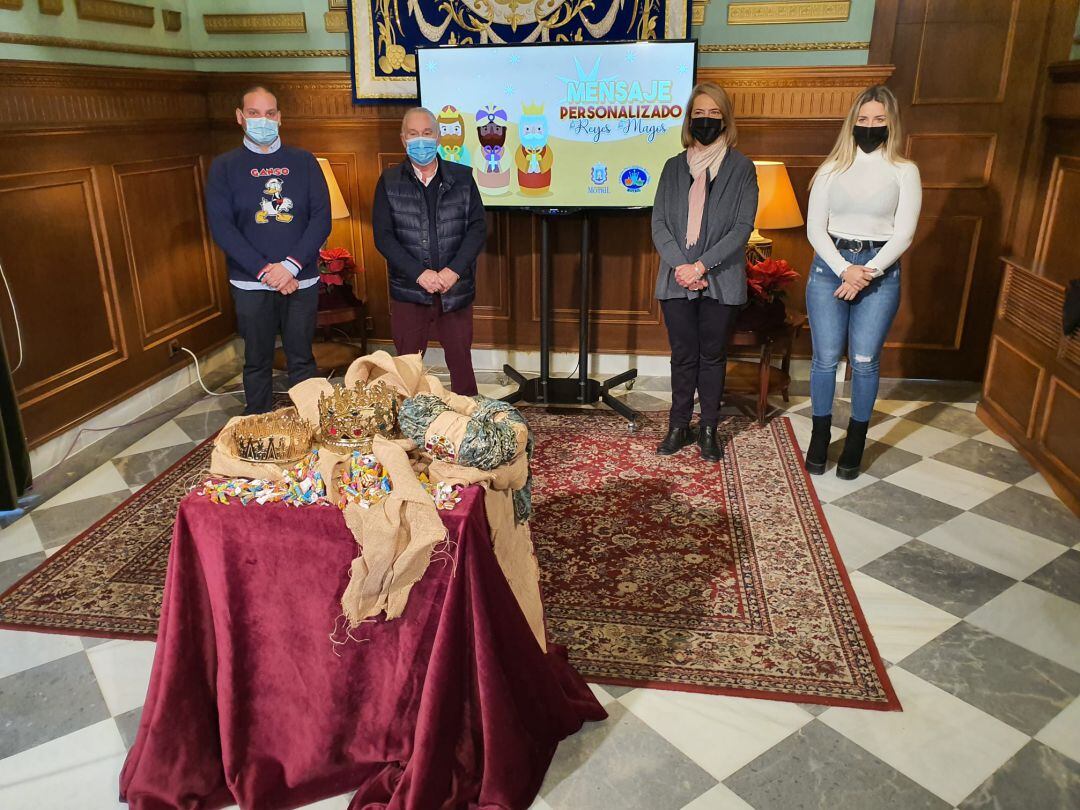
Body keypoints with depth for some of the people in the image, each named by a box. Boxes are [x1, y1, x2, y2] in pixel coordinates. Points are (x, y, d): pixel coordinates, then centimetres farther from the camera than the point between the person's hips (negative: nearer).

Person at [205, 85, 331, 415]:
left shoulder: (303, 161, 6)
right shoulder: (224, 166, 3)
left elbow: (322, 218, -2)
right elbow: (221, 227, -5)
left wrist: (291, 266, -13)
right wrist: (265, 271, -14)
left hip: (301, 280, 1)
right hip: (251, 284, 0)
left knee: (302, 361, 8)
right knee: (257, 363, 8)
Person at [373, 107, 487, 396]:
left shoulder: (462, 177, 6)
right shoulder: (389, 182, 5)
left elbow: (478, 228, 1)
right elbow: (383, 236, -2)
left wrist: (454, 270, -12)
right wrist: (419, 273, -14)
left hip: (456, 290, 0)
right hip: (408, 290, 0)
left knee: (461, 362, 6)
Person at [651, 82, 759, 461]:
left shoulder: (741, 167, 2)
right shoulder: (674, 167, 10)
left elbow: (743, 227, -6)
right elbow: (659, 224, 2)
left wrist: (701, 265, -15)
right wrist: (679, 265, -13)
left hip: (720, 280, -2)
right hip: (677, 279, 2)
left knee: (713, 355, 7)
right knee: (683, 356, 8)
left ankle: (709, 429, 19)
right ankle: (679, 426, 19)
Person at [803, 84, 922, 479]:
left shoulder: (904, 171, 3)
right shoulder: (832, 169, 5)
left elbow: (903, 233, -3)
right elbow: (815, 227, -1)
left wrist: (867, 272, -15)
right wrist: (844, 269, -13)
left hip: (881, 272, -1)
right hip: (830, 265, 1)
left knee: (864, 361, 0)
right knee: (825, 357, 1)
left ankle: (855, 443, 15)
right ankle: (820, 438, 15)